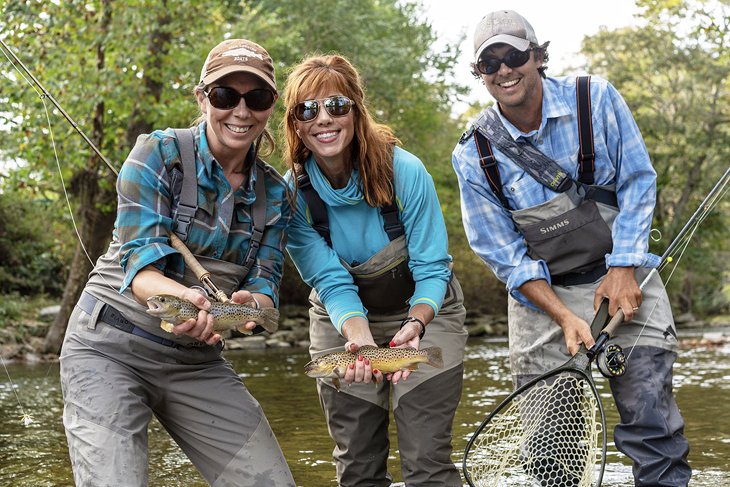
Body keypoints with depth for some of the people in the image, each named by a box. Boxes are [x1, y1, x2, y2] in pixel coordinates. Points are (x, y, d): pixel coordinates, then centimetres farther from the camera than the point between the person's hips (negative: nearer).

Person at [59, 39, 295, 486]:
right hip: (110, 346, -5)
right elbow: (139, 263, -18)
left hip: (197, 361, 5)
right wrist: (182, 296, -41)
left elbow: (265, 286, -1)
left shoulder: (275, 194, 5)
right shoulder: (159, 153, -10)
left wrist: (252, 304, -27)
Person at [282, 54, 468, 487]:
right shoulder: (293, 194, -18)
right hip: (345, 322, 2)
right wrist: (362, 341, -37)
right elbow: (332, 283, -19)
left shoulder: (405, 171, -24)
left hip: (423, 310, -2)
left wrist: (414, 325, -35)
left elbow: (432, 270, -18)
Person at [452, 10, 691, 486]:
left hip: (622, 275, 0)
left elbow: (637, 183, 0)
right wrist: (563, 317, -15)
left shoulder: (596, 98, -6)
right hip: (541, 292, 0)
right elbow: (504, 253, -4)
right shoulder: (474, 155, -6)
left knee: (650, 416, -6)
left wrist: (623, 269, -11)